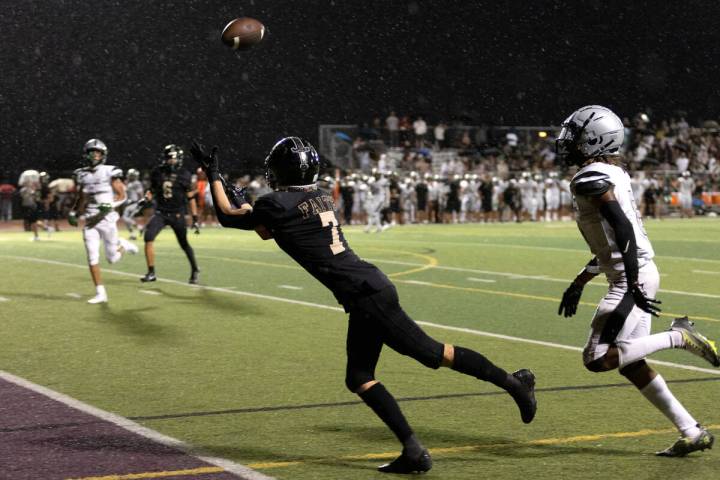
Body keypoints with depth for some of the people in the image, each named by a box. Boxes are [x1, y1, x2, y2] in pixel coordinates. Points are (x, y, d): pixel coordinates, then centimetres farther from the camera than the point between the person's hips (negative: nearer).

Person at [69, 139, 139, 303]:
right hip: (90, 221, 3)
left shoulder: (110, 172, -6)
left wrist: (107, 208, -20)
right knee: (92, 257, -4)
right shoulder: (82, 175, 8)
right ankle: (100, 293, 3)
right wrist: (73, 213, 8)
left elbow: (121, 196, -6)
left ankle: (123, 245, 37)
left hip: (107, 220, -3)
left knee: (112, 258, 3)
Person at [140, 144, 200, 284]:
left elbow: (191, 198, -1)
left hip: (177, 215, -2)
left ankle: (195, 270, 31)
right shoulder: (157, 173, 1)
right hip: (160, 213, 2)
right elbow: (152, 190, 15)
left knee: (184, 244, 6)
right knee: (148, 237, -16)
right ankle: (151, 273, -7)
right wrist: (146, 198, -7)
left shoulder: (184, 175, -7)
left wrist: (195, 219, -2)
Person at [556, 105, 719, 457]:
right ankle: (692, 432, 15)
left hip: (632, 279, -10)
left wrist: (633, 287, -27)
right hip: (639, 275, 10)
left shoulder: (592, 179, -14)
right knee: (629, 363, 13)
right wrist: (578, 284, 27)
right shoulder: (611, 174, 17)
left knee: (597, 359, -10)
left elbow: (623, 229, -24)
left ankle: (678, 337, -6)